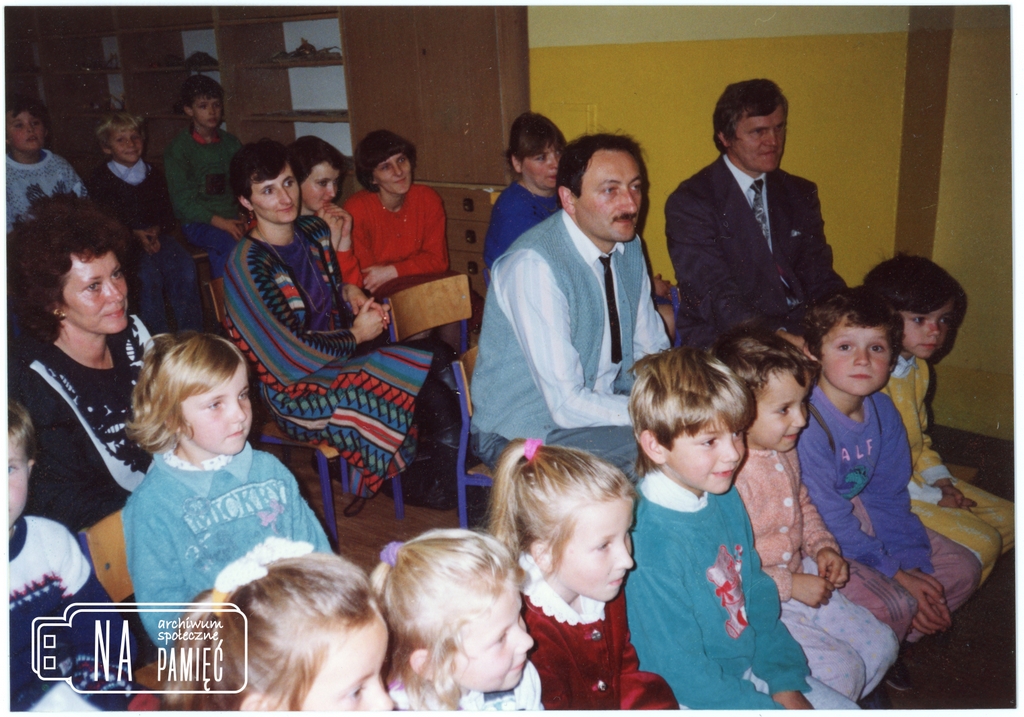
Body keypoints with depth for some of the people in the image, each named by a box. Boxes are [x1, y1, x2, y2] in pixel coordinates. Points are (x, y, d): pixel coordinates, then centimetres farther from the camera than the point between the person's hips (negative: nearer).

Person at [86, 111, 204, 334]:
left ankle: (192, 336, -19)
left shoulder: (153, 175, 15)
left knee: (183, 264, -25)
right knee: (148, 272, -32)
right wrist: (134, 234, -16)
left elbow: (167, 212, 14)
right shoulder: (100, 180, 2)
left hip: (154, 237, 4)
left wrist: (156, 229, -8)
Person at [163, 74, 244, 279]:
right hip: (197, 222, -4)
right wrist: (220, 222, -17)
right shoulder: (177, 148, 0)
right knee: (231, 245, -35)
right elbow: (181, 200, -6)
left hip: (232, 217, 4)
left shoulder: (231, 143, 14)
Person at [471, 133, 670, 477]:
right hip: (525, 433, -8)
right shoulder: (534, 265, -26)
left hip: (603, 401, 8)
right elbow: (567, 404, -27)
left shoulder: (628, 246, 1)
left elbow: (652, 349, 9)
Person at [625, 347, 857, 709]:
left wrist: (787, 684, 0)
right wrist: (772, 710, -16)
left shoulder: (726, 497, -4)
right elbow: (682, 673, -22)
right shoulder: (653, 544, -29)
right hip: (697, 698, -7)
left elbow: (758, 597, 6)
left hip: (752, 668, 7)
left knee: (847, 708, 11)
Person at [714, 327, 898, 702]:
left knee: (882, 644, 11)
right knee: (842, 669, -15)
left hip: (801, 579, 9)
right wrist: (791, 585, -21)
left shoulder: (784, 450, 0)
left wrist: (823, 546, 3)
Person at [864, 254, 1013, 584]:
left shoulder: (918, 369, 8)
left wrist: (941, 480, 3)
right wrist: (933, 498, -16)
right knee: (981, 544, -15)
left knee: (1007, 520, 11)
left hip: (916, 477, 10)